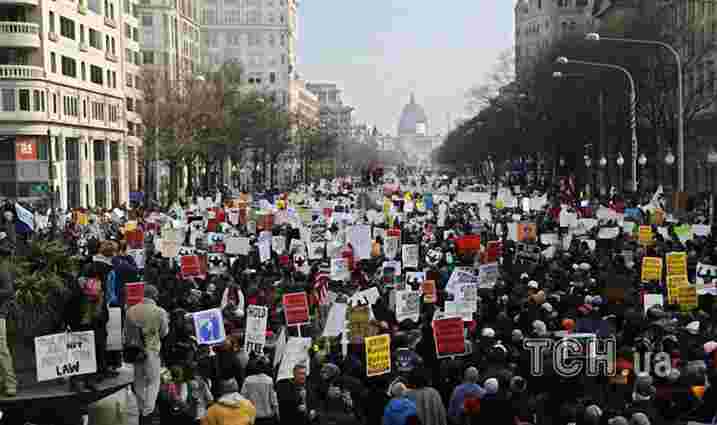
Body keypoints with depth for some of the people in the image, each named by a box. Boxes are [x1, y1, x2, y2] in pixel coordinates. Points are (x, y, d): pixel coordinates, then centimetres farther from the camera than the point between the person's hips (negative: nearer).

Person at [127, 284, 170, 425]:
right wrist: (166, 322, 16)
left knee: (139, 381, 17)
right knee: (153, 382, 4)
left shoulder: (131, 310, -1)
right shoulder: (160, 311, -10)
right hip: (151, 350, -4)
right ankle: (147, 413, -3)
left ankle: (141, 411, 27)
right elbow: (164, 333, 0)